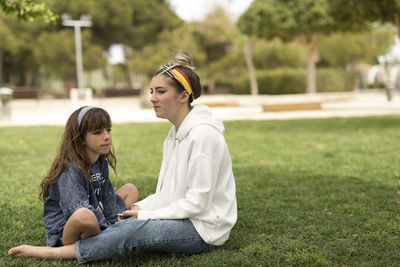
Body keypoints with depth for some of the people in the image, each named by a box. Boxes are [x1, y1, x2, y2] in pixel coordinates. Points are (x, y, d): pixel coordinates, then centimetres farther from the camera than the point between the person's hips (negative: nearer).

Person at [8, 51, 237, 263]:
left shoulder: (203, 134, -20)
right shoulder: (176, 132, 11)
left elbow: (197, 203, -22)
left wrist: (146, 215, -15)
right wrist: (141, 208, -1)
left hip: (204, 229, -10)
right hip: (186, 220, 10)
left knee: (130, 230, -24)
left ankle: (54, 252, -15)